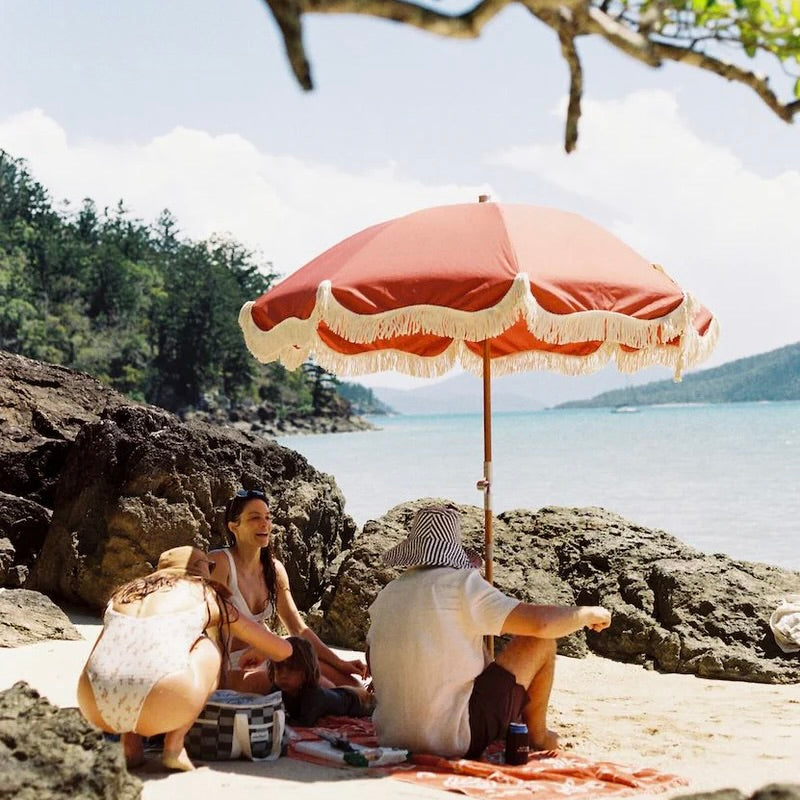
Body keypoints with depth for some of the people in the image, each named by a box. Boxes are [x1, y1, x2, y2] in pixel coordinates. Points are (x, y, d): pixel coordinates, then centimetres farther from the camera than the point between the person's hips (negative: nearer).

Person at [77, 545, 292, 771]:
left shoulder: (129, 591, 31)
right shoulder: (207, 597, 23)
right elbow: (283, 650, 31)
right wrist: (257, 653, 55)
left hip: (95, 708, 3)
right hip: (160, 707, -3)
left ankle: (130, 746, 18)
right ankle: (174, 747, 13)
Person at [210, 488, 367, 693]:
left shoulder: (274, 569, 8)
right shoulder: (219, 562, -12)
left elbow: (299, 629, 11)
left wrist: (340, 663, 2)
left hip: (263, 659, 7)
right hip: (232, 668, -7)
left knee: (351, 685, -6)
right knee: (321, 687, -24)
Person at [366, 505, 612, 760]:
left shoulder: (385, 596, 7)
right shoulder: (461, 584, -12)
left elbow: (372, 661, 21)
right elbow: (540, 622, -17)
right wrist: (589, 613, 2)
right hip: (455, 743, -7)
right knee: (541, 641, 4)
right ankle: (537, 737, 23)